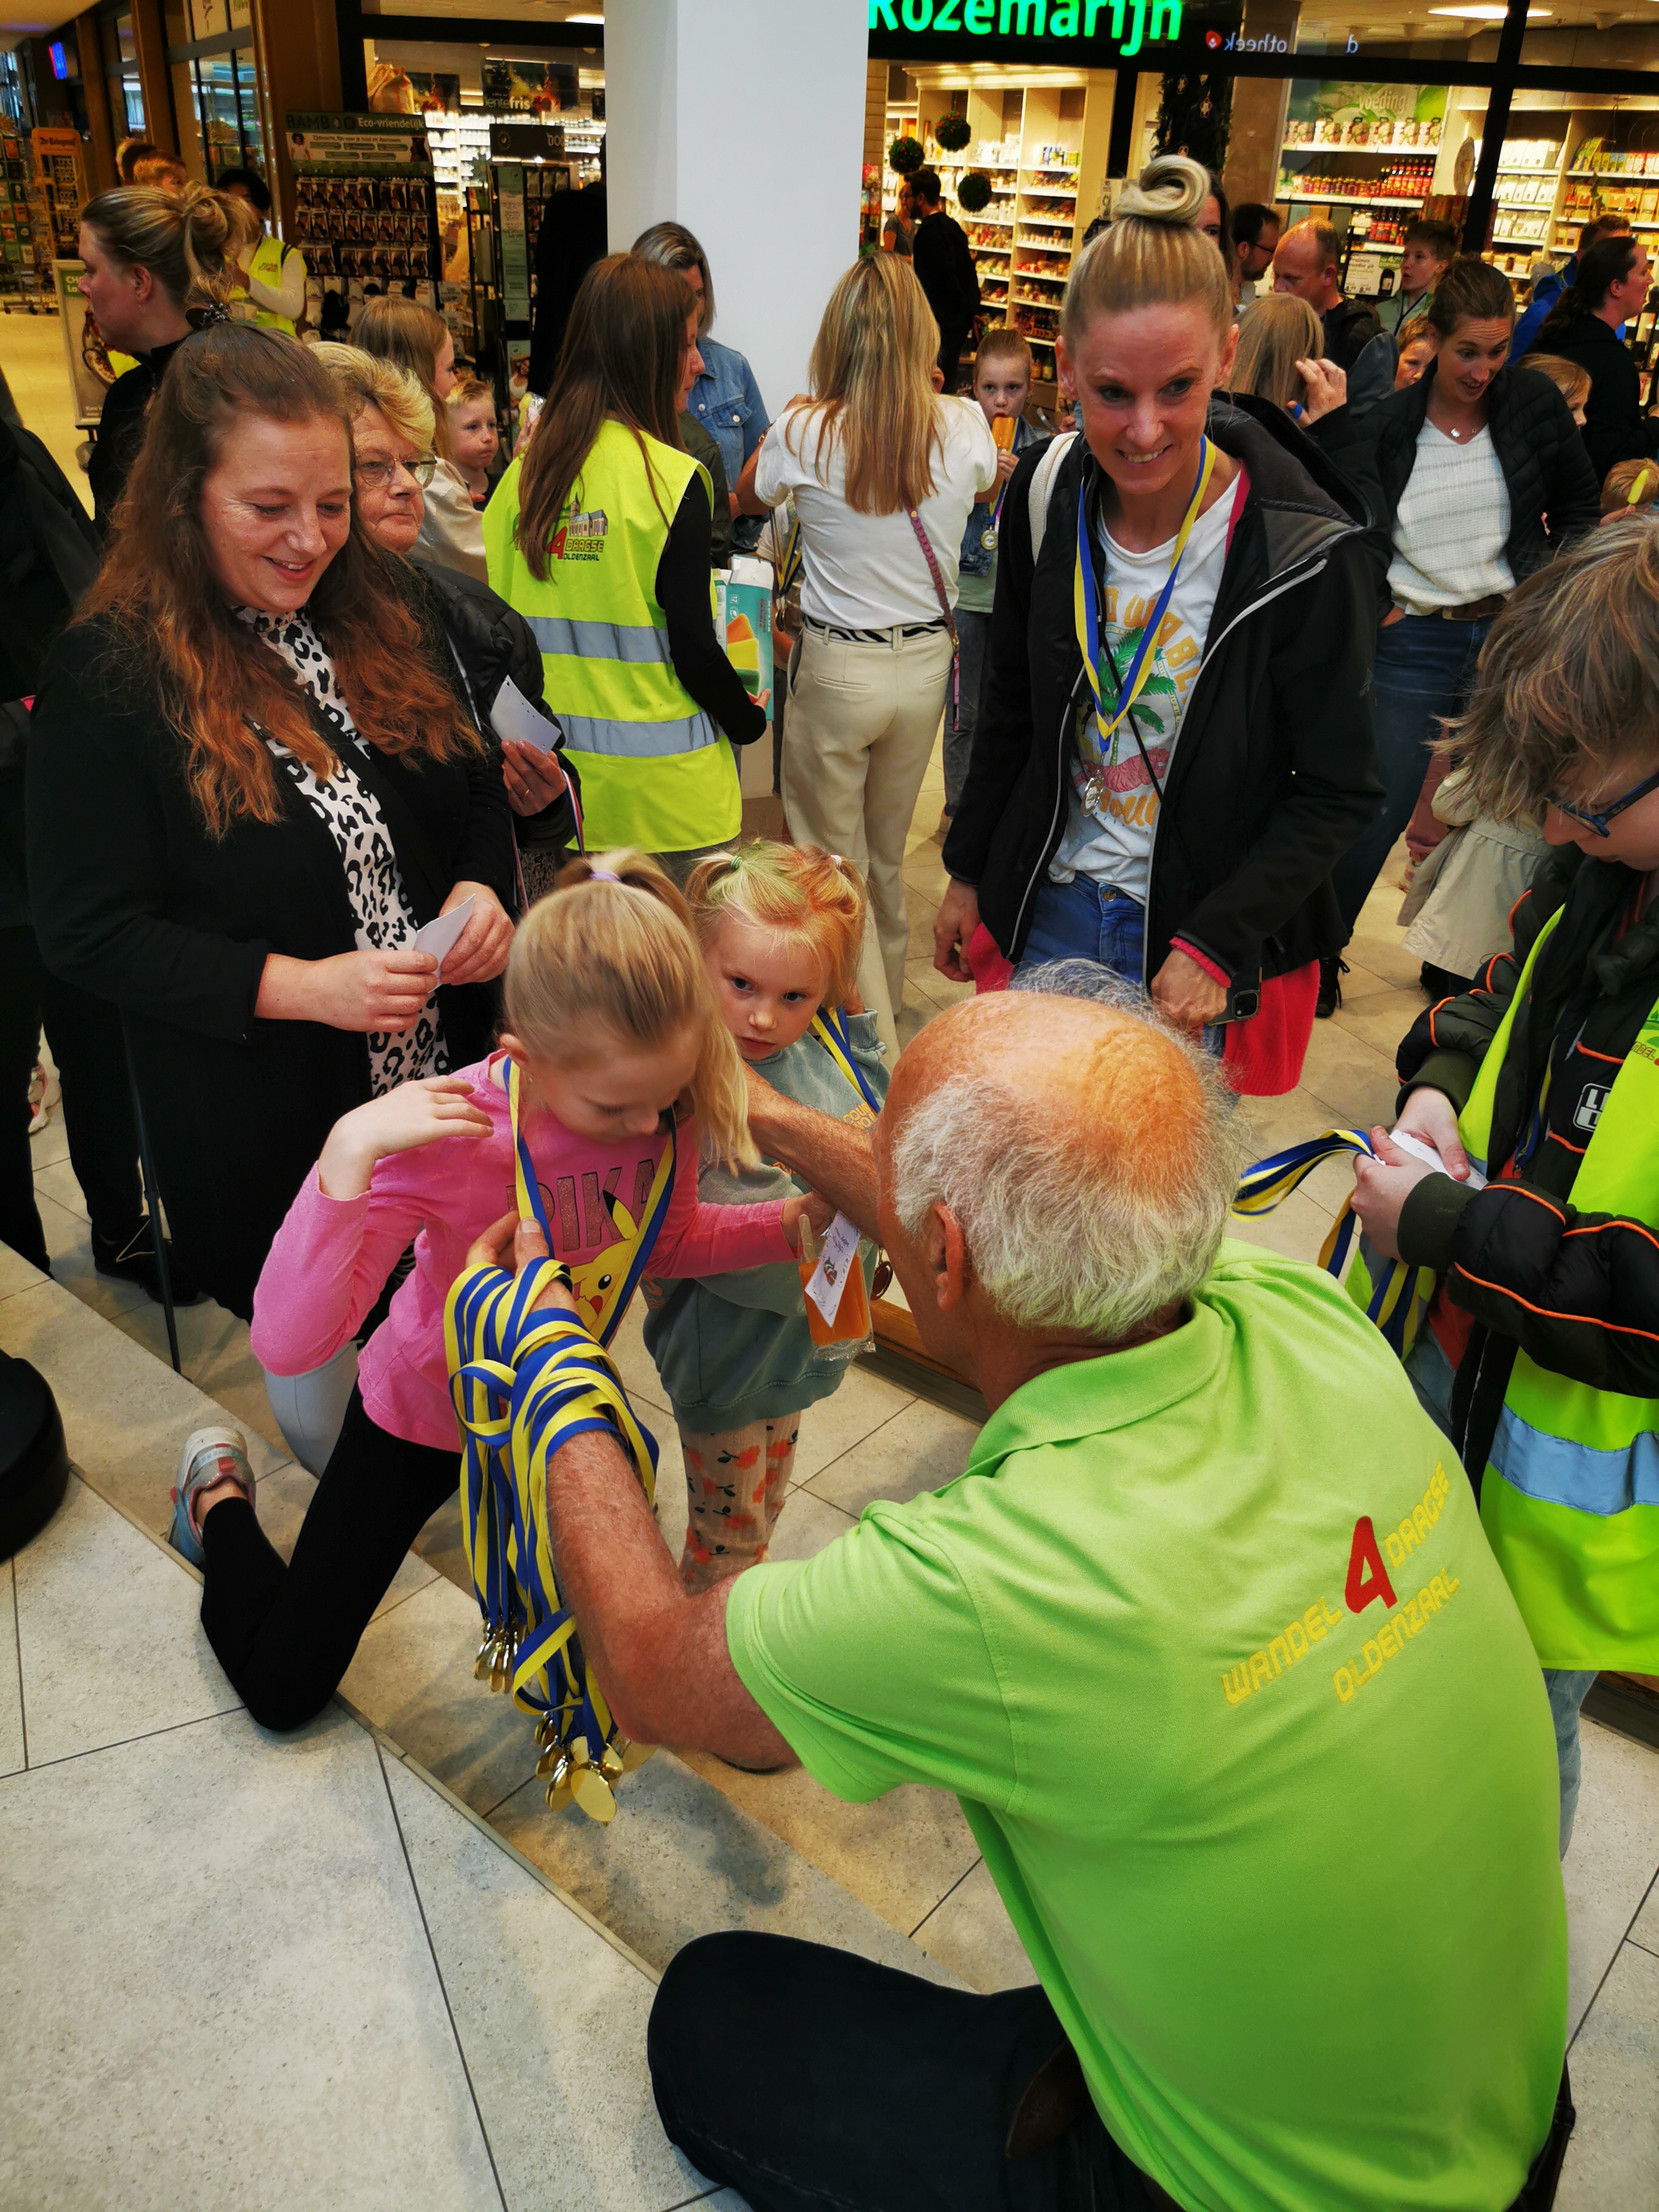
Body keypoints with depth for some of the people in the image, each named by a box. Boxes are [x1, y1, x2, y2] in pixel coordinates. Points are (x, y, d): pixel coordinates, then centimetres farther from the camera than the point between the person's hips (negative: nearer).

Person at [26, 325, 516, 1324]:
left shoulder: (380, 620, 2)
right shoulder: (109, 675, -14)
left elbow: (476, 789, 11)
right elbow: (86, 931, -15)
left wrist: (481, 891, -12)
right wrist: (303, 987, -26)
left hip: (443, 1072, 5)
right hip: (265, 1132, -4)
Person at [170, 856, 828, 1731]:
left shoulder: (662, 1099, -24)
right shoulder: (447, 1136, -37)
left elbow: (666, 1240, -3)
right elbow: (286, 1344, -42)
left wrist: (794, 1222, -19)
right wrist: (351, 1153, -50)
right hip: (421, 1412, -4)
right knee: (282, 1691, 12)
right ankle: (219, 1498, 39)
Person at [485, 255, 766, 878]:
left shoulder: (527, 468, 3)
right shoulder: (670, 478, -14)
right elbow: (691, 647, -13)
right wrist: (749, 720, 4)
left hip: (560, 774, 6)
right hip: (665, 781, -6)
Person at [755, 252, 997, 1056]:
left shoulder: (803, 432, -15)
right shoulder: (962, 427, -8)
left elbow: (749, 498, 7)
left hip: (837, 671, -3)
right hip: (925, 665, 4)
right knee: (885, 853, 23)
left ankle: (872, 1047, 12)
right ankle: (886, 996, 43)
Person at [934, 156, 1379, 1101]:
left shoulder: (1306, 550, -20)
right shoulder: (1048, 501, -6)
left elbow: (1338, 793, -13)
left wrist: (1215, 944, -20)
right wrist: (969, 875, 12)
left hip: (1217, 945, -4)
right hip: (1047, 909, 4)